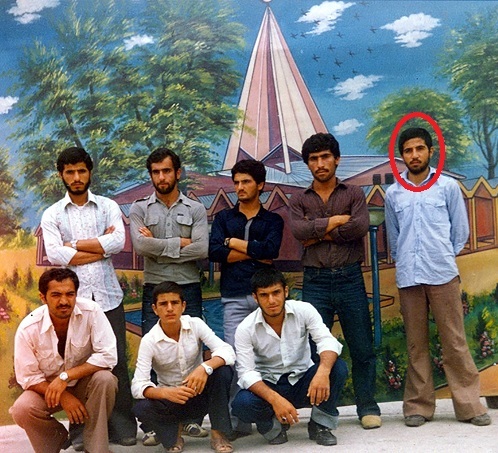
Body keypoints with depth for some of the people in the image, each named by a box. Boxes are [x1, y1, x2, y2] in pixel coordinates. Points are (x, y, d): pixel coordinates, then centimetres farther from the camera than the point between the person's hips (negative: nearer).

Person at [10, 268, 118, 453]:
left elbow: (107, 356, -26)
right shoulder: (28, 328, -20)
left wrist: (65, 376, -32)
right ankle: (58, 436, 6)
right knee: (22, 410, -28)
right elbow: (28, 377, -12)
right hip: (46, 387, 1)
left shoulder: (91, 311, -23)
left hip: (85, 382, 0)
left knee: (105, 379, -32)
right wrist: (64, 396, -25)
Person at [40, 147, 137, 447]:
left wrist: (74, 245, -6)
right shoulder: (52, 214, 7)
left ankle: (123, 426, 11)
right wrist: (101, 246, -7)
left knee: (117, 361, 2)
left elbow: (119, 242, -9)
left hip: (108, 296, 0)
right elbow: (55, 255, -9)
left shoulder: (108, 207, 8)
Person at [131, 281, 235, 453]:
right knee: (142, 408, -31)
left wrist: (205, 367, -42)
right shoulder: (149, 341, -16)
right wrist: (166, 393, -45)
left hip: (200, 394, 1)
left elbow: (228, 352, -22)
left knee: (223, 371, -28)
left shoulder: (195, 324, -12)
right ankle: (174, 430, 2)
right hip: (171, 398, -1)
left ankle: (218, 434, -12)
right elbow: (138, 386, -24)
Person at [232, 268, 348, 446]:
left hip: (303, 382, 1)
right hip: (268, 386, -1)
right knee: (242, 404, -33)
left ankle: (320, 425, -5)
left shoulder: (303, 310, -11)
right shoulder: (245, 329, -14)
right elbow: (246, 373, -20)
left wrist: (323, 371, -46)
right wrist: (275, 399, -37)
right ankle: (273, 426, 3)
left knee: (338, 367, -27)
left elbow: (327, 341, -23)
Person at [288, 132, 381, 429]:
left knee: (362, 347, 4)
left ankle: (367, 407, 17)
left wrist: (321, 233, -8)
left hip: (350, 278, -1)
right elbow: (298, 230, -10)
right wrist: (337, 220, -10)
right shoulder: (299, 200, 11)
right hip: (315, 281, 1)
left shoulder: (354, 193, 8)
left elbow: (361, 227, -11)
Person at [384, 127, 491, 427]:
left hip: (443, 274, -2)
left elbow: (461, 231, 9)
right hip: (408, 277, 2)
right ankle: (419, 406, 14)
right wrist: (406, 261, 13)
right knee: (416, 344, 7)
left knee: (455, 340, 0)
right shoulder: (393, 193, 9)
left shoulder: (448, 186, 4)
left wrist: (443, 257, 12)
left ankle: (469, 405, 7)